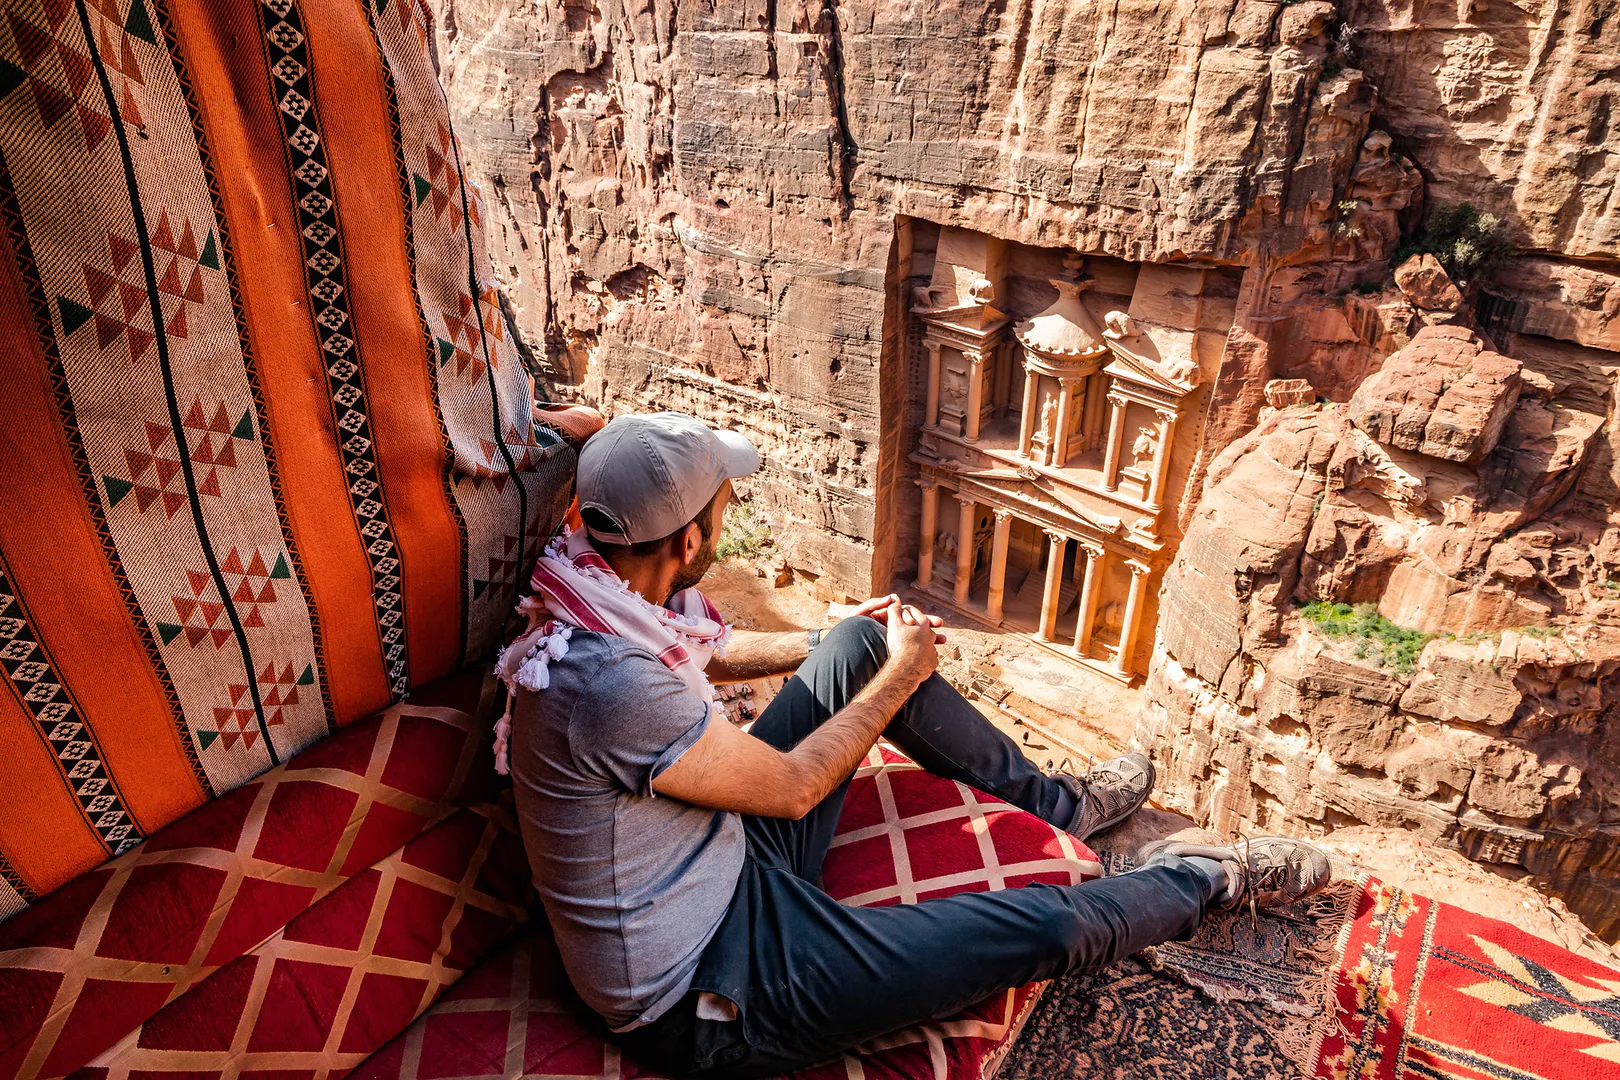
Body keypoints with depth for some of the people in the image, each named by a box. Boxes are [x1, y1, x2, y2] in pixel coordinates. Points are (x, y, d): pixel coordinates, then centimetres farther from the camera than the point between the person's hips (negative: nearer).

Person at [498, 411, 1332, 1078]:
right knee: (1046, 927, -9)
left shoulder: (597, 601, -8)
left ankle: (1051, 801, 23)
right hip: (708, 1001, -8)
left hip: (727, 858, 9)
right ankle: (1212, 880, 25)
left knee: (863, 638, 5)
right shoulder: (611, 685, -36)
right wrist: (903, 673, -7)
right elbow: (794, 787, -22)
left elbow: (703, 659, 14)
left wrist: (859, 645, 18)